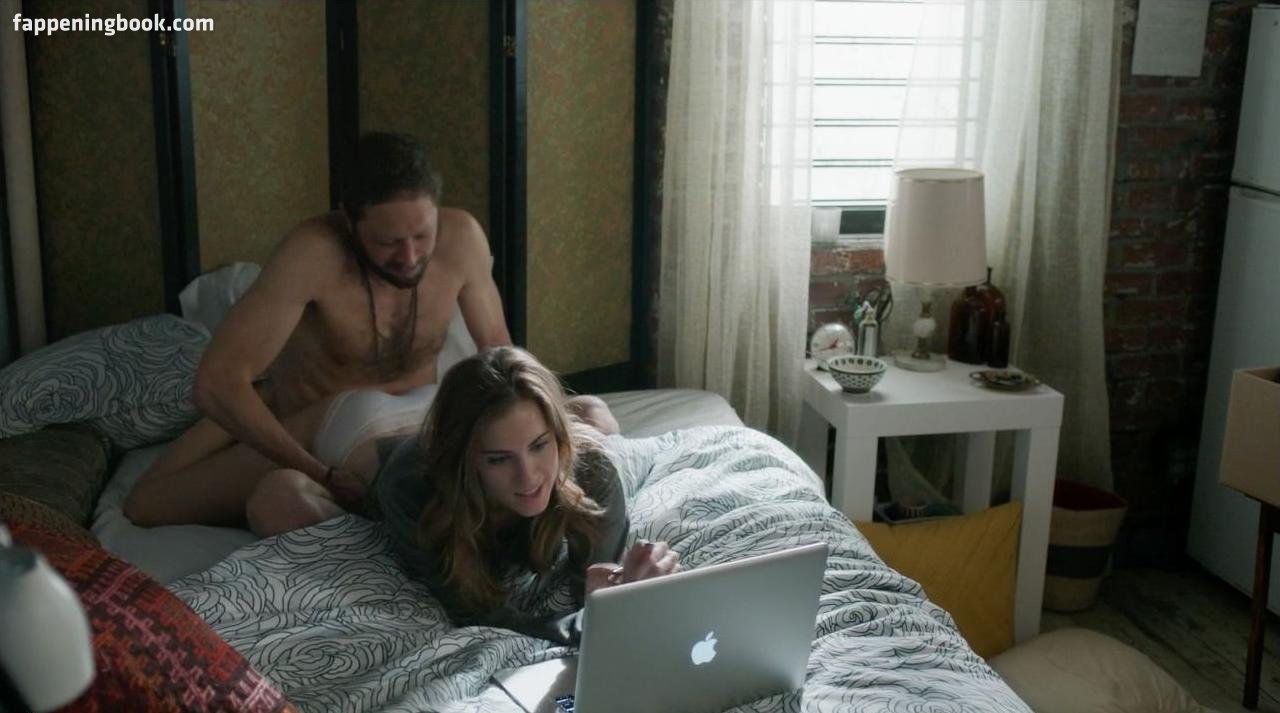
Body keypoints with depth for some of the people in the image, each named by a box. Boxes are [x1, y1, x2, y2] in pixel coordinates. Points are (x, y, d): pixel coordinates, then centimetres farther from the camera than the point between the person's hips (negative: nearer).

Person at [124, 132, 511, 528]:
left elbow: (496, 347, -4)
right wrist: (320, 474, -39)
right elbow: (215, 381, -35)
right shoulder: (313, 251, -32)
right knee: (147, 505, -13)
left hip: (415, 424, 4)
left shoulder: (461, 236, -20)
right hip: (303, 434, -3)